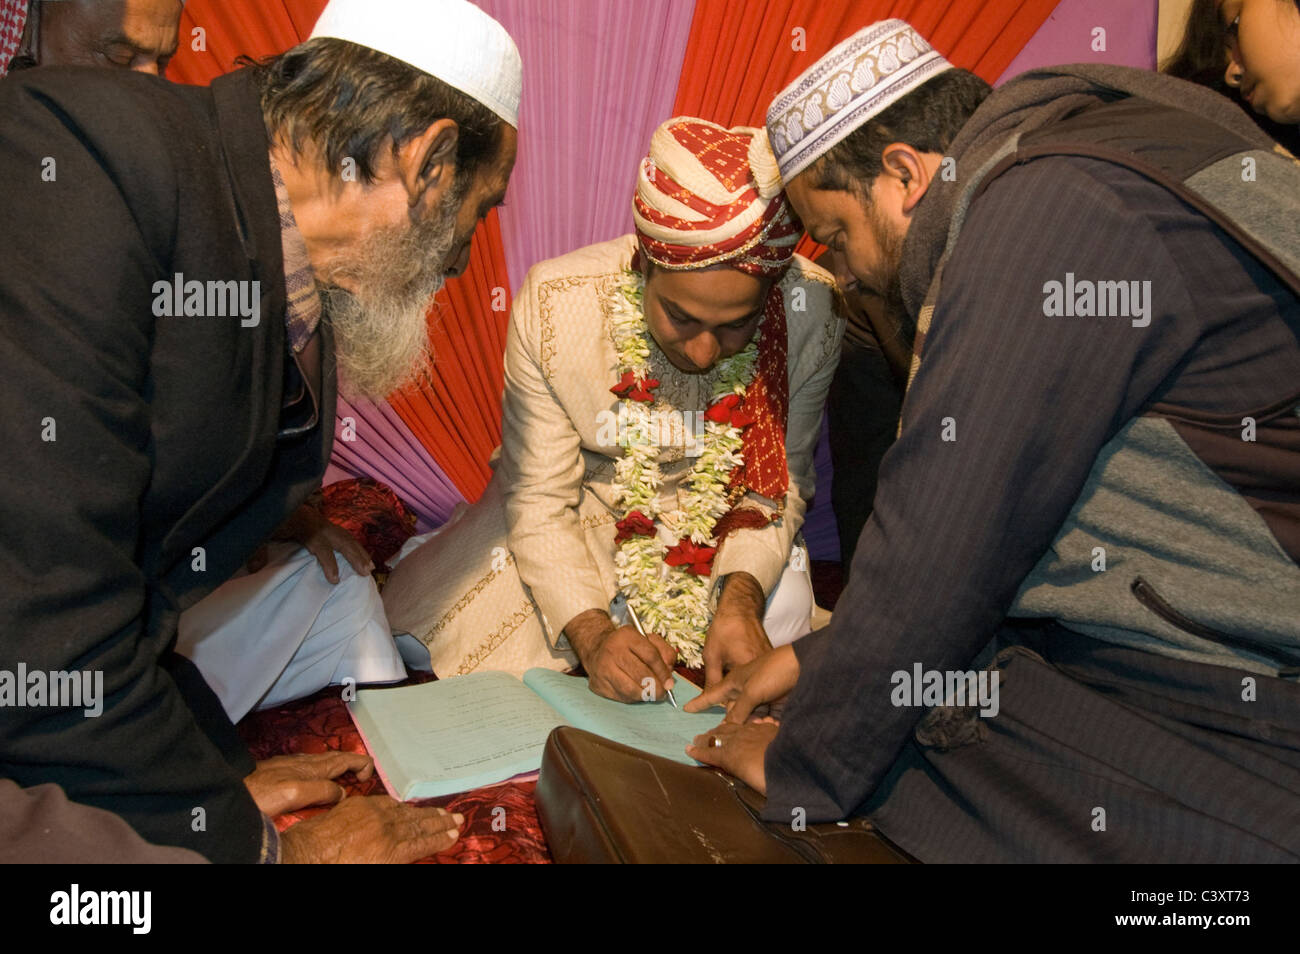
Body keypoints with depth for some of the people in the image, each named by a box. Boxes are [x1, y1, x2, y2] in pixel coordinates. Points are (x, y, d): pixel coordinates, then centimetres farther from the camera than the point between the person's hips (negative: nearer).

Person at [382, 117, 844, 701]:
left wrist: (741, 598, -28)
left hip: (715, 525, 1)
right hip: (580, 512, 0)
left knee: (780, 615, -20)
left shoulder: (812, 313, -25)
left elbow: (780, 482, -10)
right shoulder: (554, 303, -27)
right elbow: (540, 499, -19)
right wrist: (590, 632, -32)